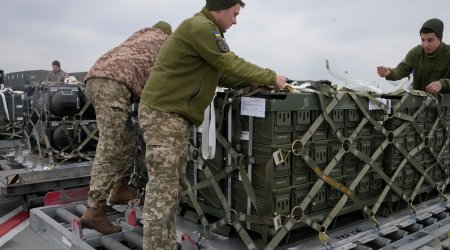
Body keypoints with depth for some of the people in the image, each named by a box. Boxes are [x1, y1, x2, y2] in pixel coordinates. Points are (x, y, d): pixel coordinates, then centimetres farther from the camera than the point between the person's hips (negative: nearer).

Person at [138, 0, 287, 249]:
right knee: (162, 188, -9)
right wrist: (271, 77, -3)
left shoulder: (204, 29, 20)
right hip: (163, 114, -11)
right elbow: (231, 64, -14)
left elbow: (221, 74, 20)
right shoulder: (200, 27, -14)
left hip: (174, 114, 11)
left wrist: (257, 82, 12)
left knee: (174, 186, 12)